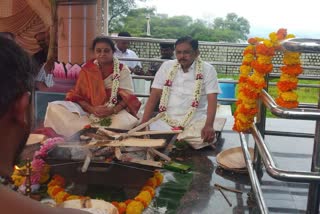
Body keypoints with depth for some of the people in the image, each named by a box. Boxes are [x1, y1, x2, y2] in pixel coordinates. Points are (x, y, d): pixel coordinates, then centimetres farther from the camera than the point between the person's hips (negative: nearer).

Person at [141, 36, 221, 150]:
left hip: (195, 120, -2)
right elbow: (154, 96, 4)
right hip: (167, 119, 2)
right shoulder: (166, 66, 6)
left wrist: (209, 126, -25)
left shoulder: (207, 69, -1)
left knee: (202, 139, -31)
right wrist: (143, 123, -7)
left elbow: (212, 100, -7)